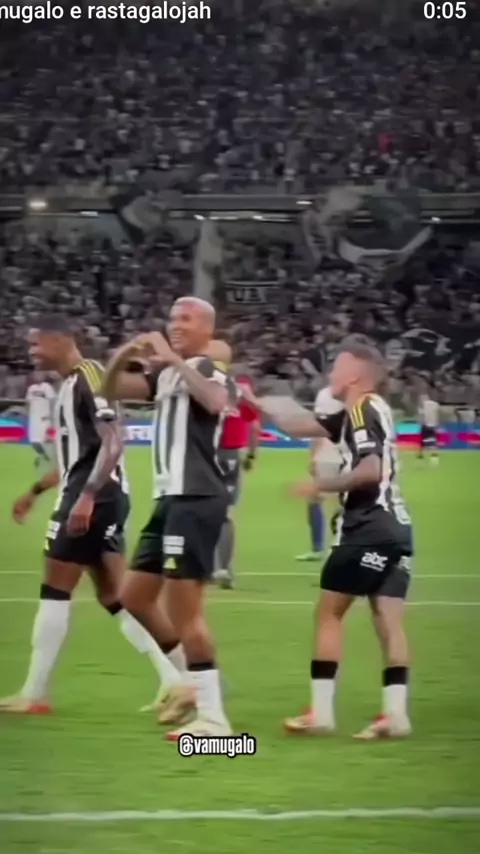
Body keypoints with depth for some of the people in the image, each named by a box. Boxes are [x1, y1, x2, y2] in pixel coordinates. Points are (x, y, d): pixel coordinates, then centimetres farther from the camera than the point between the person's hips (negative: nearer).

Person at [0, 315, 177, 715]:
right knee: (114, 597, 8)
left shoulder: (87, 378, -13)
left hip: (94, 499, -10)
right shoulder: (73, 383, 18)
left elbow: (112, 443, -22)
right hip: (99, 497, 10)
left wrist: (86, 495, -29)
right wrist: (35, 491, 31)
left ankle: (34, 695, 1)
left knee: (54, 592, -4)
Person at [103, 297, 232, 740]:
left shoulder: (207, 369, -10)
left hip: (196, 500, -10)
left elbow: (215, 402, -33)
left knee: (184, 610, -11)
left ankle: (212, 718, -8)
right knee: (135, 598, 17)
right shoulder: (167, 374, 15)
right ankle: (190, 684, 26)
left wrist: (174, 359, -30)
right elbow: (112, 389, 17)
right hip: (171, 499, 10)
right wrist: (124, 354, -1)